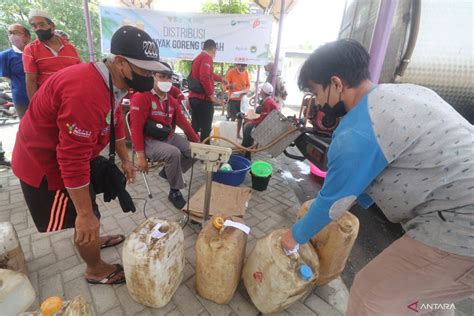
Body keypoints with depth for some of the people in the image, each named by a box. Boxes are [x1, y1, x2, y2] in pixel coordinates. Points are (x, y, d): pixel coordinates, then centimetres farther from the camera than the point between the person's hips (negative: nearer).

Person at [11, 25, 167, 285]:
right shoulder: (86, 92, -37)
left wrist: (125, 160, 16)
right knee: (87, 221, 5)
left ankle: (93, 240, 53)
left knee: (88, 206, 27)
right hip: (45, 164, -9)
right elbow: (73, 161, -35)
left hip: (68, 155, 9)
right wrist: (85, 215, -27)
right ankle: (96, 270, 30)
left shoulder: (111, 81, -4)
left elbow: (115, 123, 10)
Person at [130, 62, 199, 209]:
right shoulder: (141, 97, -15)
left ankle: (168, 172, 20)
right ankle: (175, 191, -12)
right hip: (149, 141, -8)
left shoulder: (171, 100, 8)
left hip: (170, 137, 8)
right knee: (174, 153, -33)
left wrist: (197, 141, 11)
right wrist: (141, 156, -22)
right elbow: (136, 128, -19)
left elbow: (183, 121, 12)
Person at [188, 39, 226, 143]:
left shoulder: (198, 58, 22)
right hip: (203, 99, -9)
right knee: (206, 129, -5)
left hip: (194, 97, 9)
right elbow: (205, 77, -24)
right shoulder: (207, 57, -8)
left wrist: (221, 79, 49)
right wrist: (211, 95, -19)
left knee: (194, 127, 13)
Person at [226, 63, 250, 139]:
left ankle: (238, 134, 21)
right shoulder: (231, 72, -10)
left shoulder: (246, 73, 2)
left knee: (240, 117, 9)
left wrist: (246, 90, -13)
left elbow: (248, 85, 9)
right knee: (233, 118, -6)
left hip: (242, 99, 4)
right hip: (232, 99, -4)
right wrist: (230, 86, -30)